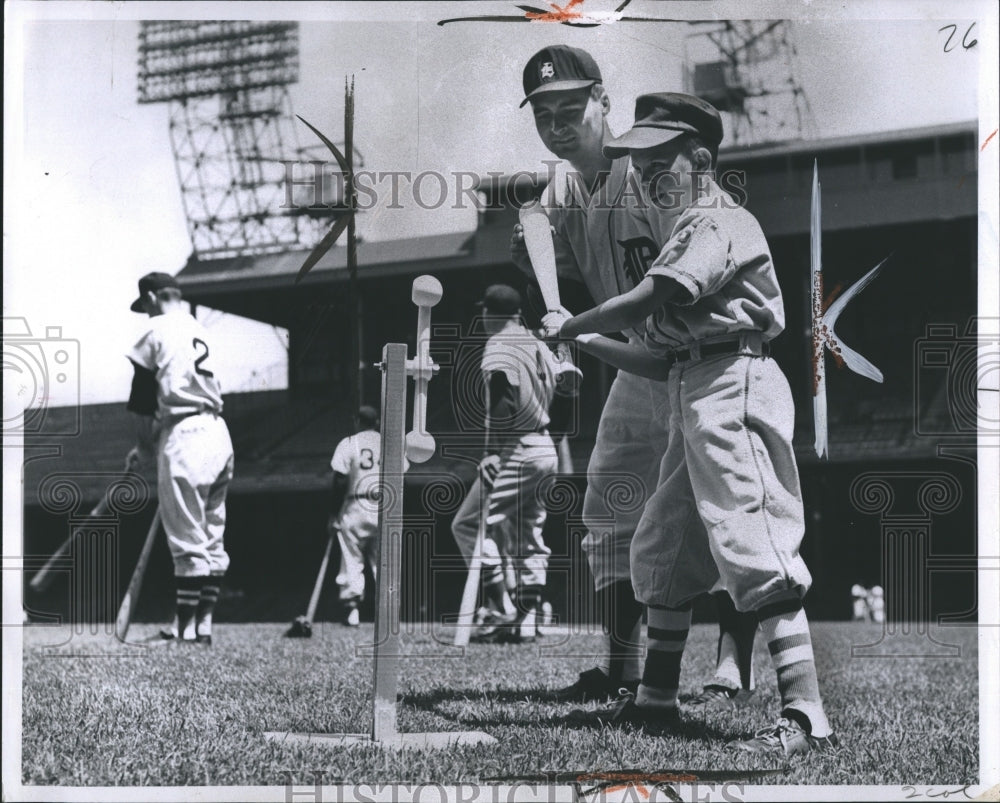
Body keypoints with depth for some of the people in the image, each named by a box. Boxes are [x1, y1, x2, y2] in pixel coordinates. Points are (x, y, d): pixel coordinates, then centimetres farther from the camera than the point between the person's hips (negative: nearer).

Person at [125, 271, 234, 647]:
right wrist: (153, 440, 25)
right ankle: (203, 624, 13)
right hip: (218, 434, 8)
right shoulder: (200, 331, 20)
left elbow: (144, 400, -3)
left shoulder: (157, 332, -3)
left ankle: (186, 628, -2)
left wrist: (144, 447, 10)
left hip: (184, 439, -8)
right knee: (212, 539, 10)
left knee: (188, 541, -5)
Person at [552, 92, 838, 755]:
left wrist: (570, 325, -3)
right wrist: (590, 344, 12)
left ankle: (806, 716, -22)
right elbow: (662, 358, 22)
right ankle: (657, 698, 24)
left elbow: (643, 302, -17)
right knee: (661, 547, 14)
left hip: (731, 387, -11)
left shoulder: (720, 223, -5)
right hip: (693, 400, 11)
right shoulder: (688, 234, 26)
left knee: (753, 549, -18)